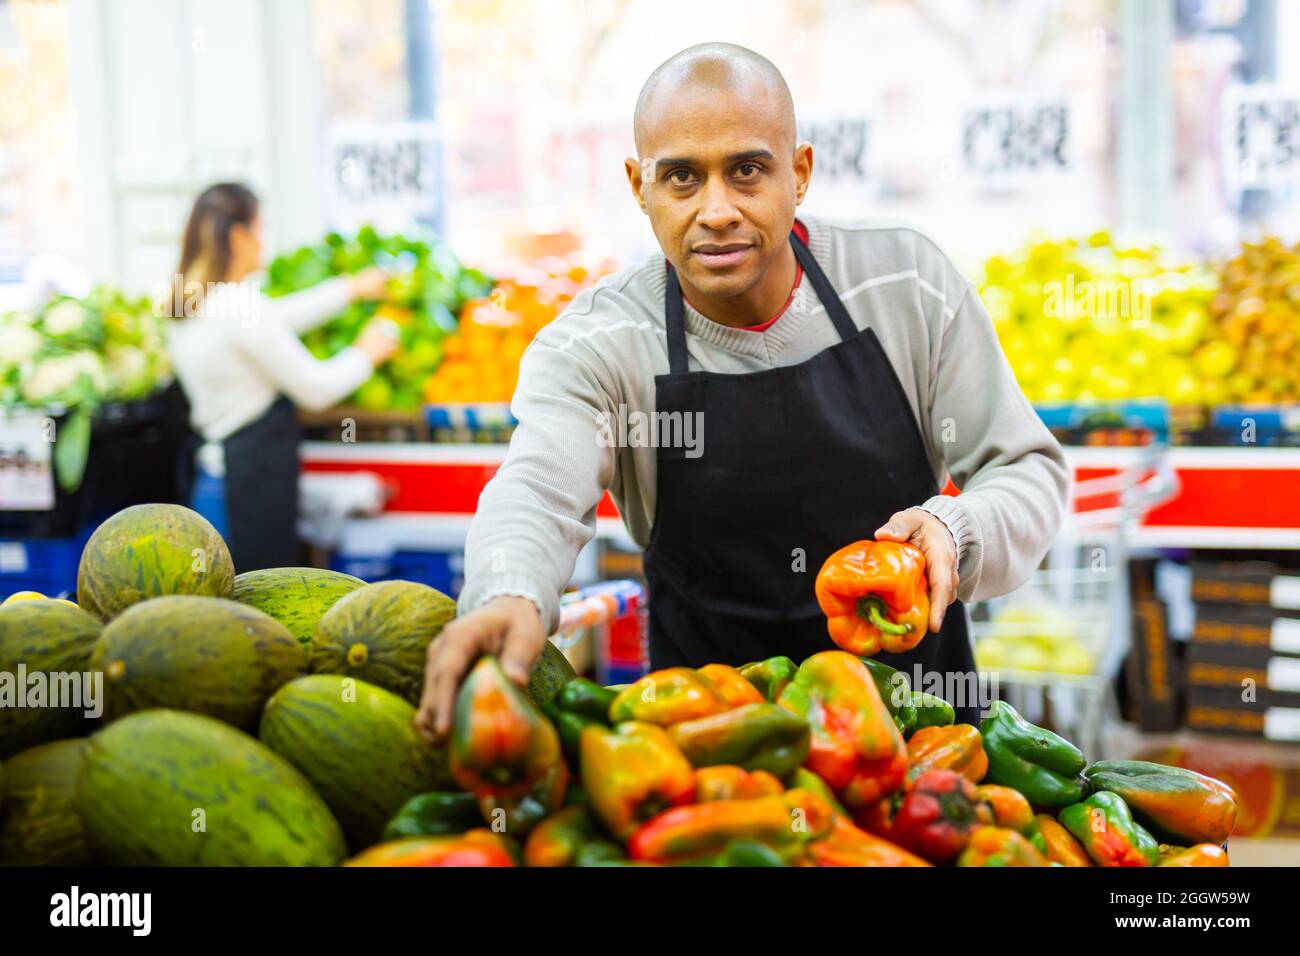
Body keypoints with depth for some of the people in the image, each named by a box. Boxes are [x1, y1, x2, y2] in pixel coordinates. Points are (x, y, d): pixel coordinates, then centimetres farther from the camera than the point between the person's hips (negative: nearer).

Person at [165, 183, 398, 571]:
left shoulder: (186, 305, 10)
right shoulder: (241, 306, -18)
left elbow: (279, 317, 22)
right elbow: (316, 389, -11)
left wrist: (351, 288, 30)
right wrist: (365, 353, 7)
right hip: (257, 471, -9)